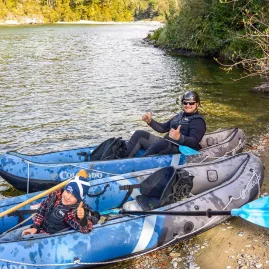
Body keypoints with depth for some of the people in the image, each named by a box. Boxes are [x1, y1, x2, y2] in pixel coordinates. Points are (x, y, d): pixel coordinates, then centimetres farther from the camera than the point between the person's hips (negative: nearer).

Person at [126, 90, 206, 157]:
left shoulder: (198, 121, -4)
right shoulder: (180, 116, 22)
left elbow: (194, 142, -19)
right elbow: (163, 128, 26)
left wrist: (179, 137, -38)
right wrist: (150, 121, 9)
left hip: (178, 149, -8)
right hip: (165, 143, 8)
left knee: (162, 143, -39)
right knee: (140, 134, -4)